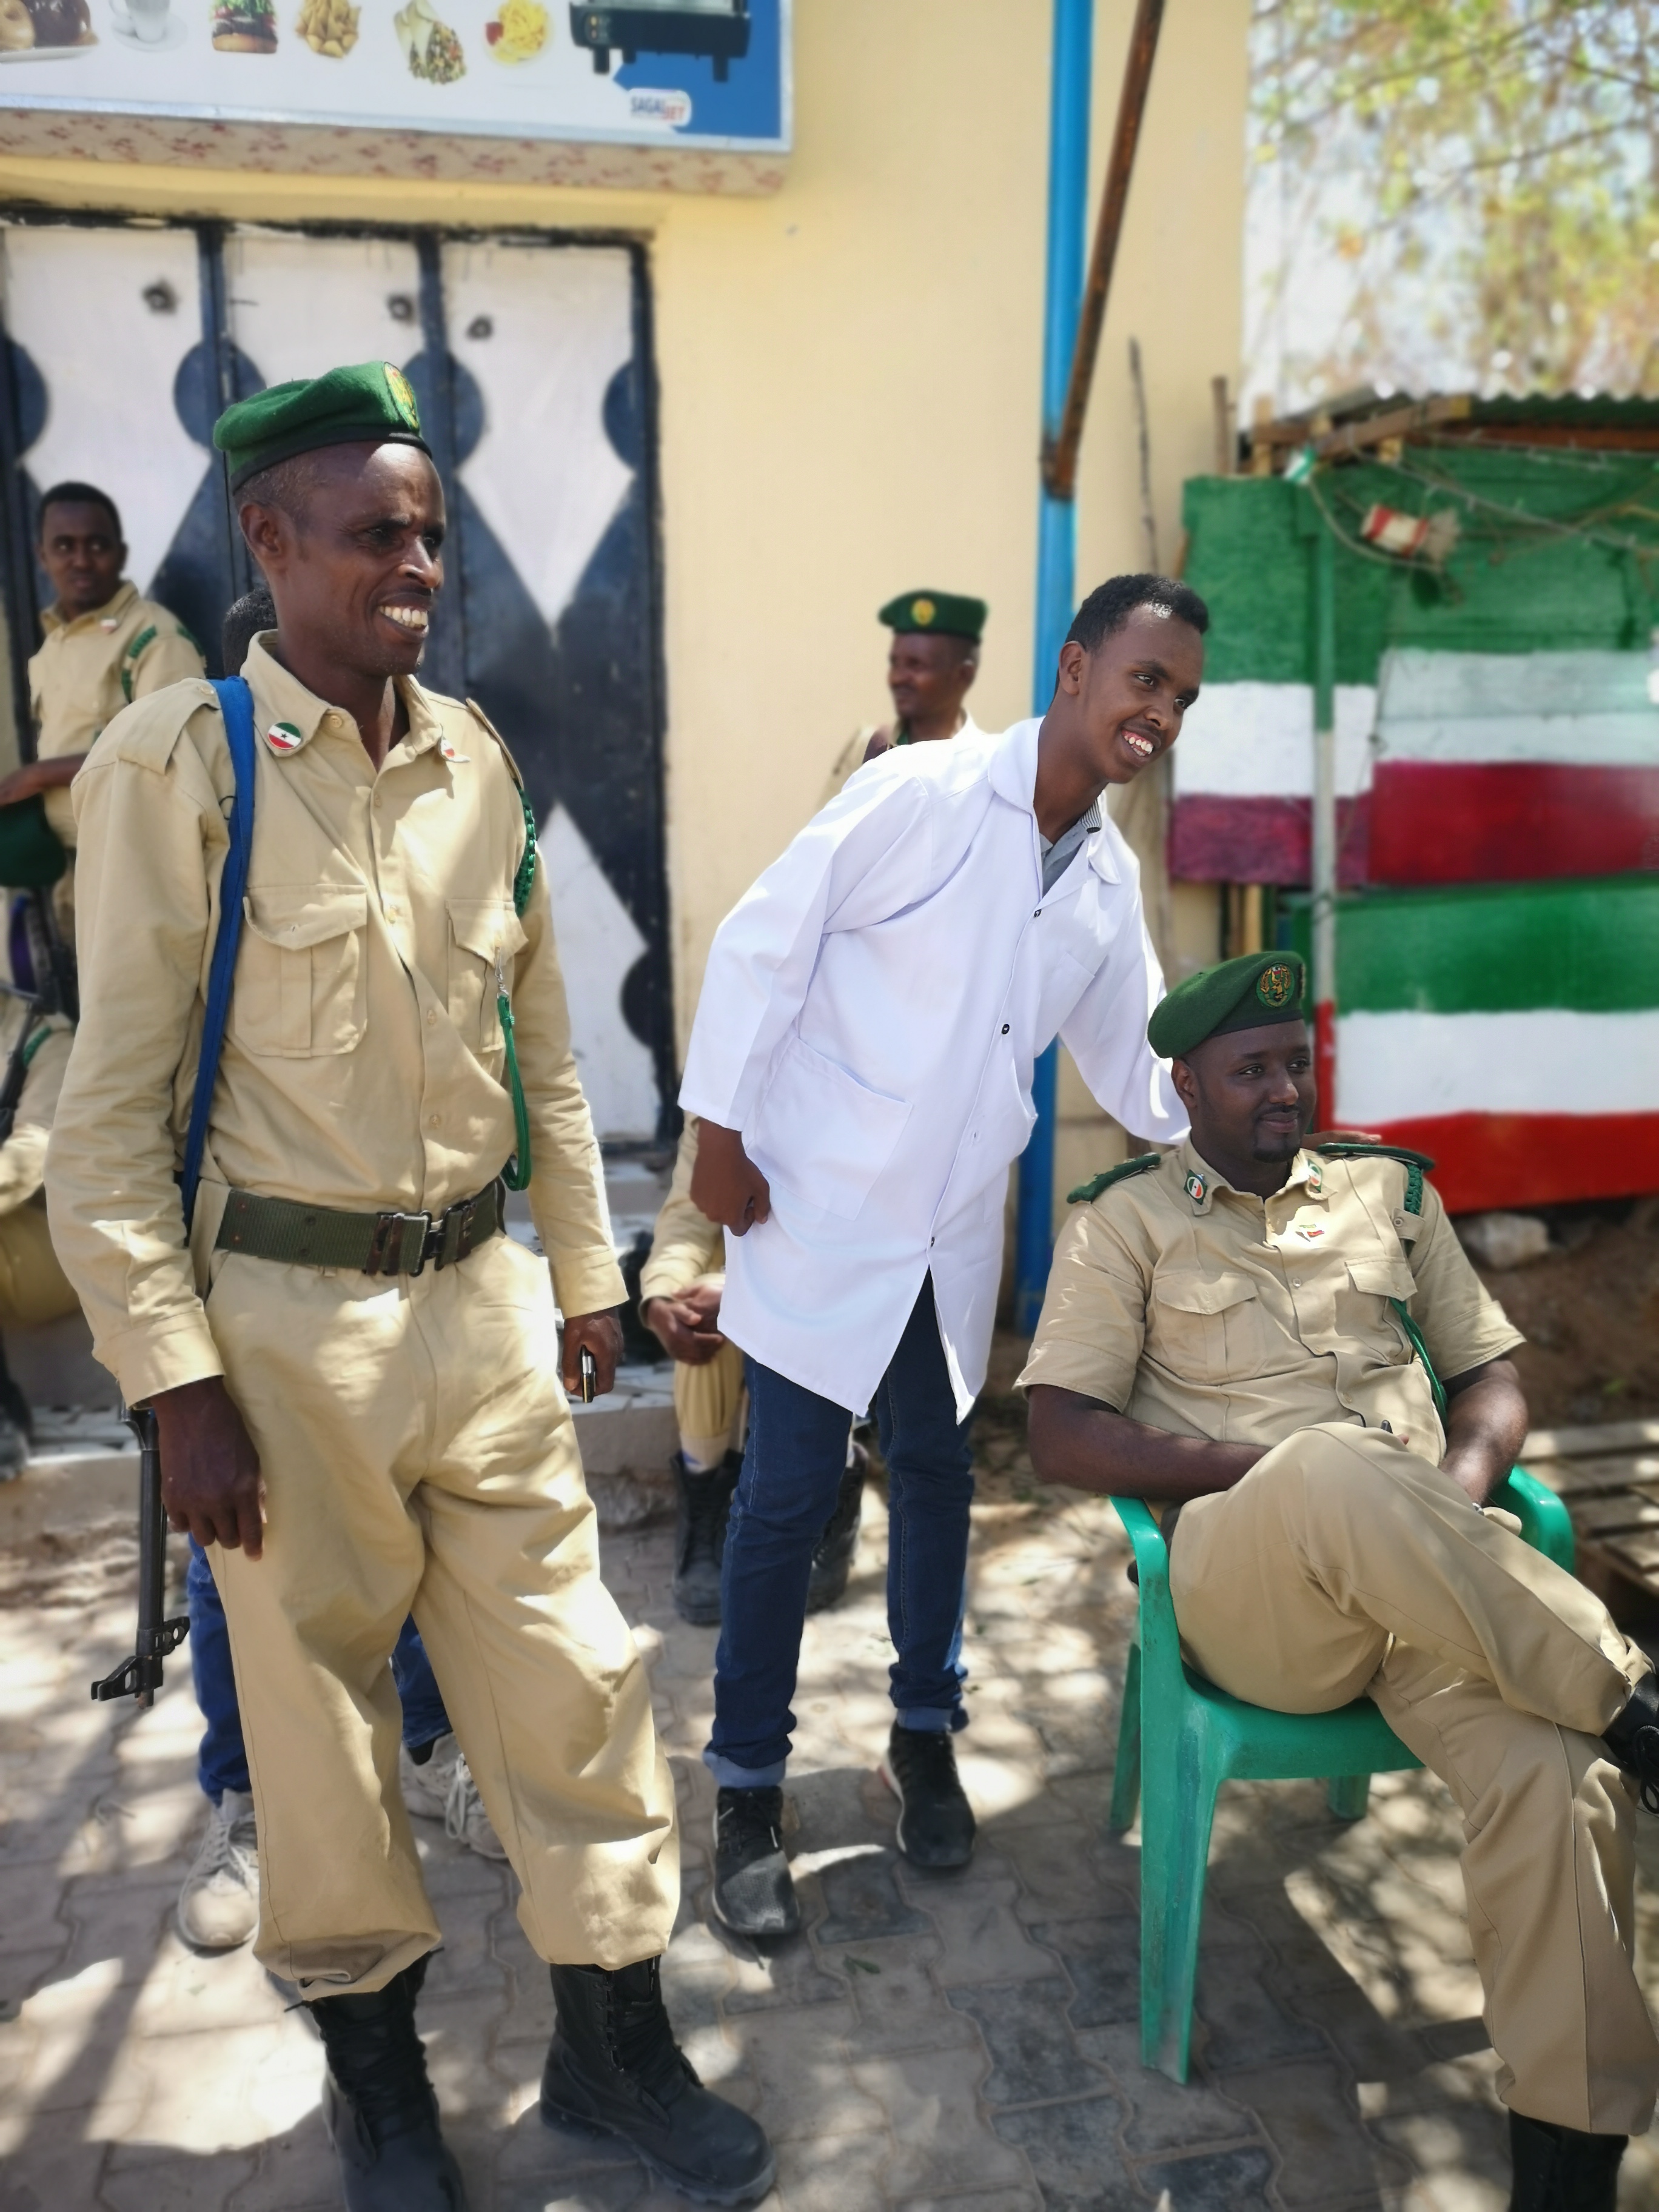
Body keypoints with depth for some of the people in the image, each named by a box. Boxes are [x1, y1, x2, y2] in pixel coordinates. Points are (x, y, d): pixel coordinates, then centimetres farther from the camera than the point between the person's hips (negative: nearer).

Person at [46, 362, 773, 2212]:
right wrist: (180, 1385, -12)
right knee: (320, 1703, 13)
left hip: (480, 1294, 4)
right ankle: (371, 2061, 38)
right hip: (288, 1315, -4)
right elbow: (108, 1110, -9)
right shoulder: (173, 764, -9)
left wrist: (585, 1272, 14)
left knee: (569, 1673, 11)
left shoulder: (475, 759, 6)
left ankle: (613, 2037, 33)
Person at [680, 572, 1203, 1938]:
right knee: (788, 1497, 1)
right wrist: (720, 1131, -13)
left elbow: (1135, 1063, 17)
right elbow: (761, 944, -13)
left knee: (937, 1475, 16)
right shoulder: (923, 794, -15)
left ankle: (926, 1734, 36)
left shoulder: (1110, 878, 6)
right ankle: (749, 1789, 18)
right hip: (822, 1210, -6)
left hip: (957, 1233, 6)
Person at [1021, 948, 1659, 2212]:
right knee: (1334, 1470, -38)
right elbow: (1064, 1440, 0)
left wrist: (1462, 1490, -4)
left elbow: (1492, 1375, 20)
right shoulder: (1129, 1221, 9)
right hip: (1247, 1584, -3)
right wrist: (1276, 1470, -11)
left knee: (1555, 1768, -28)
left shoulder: (1391, 1189, 20)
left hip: (1437, 1580, 4)